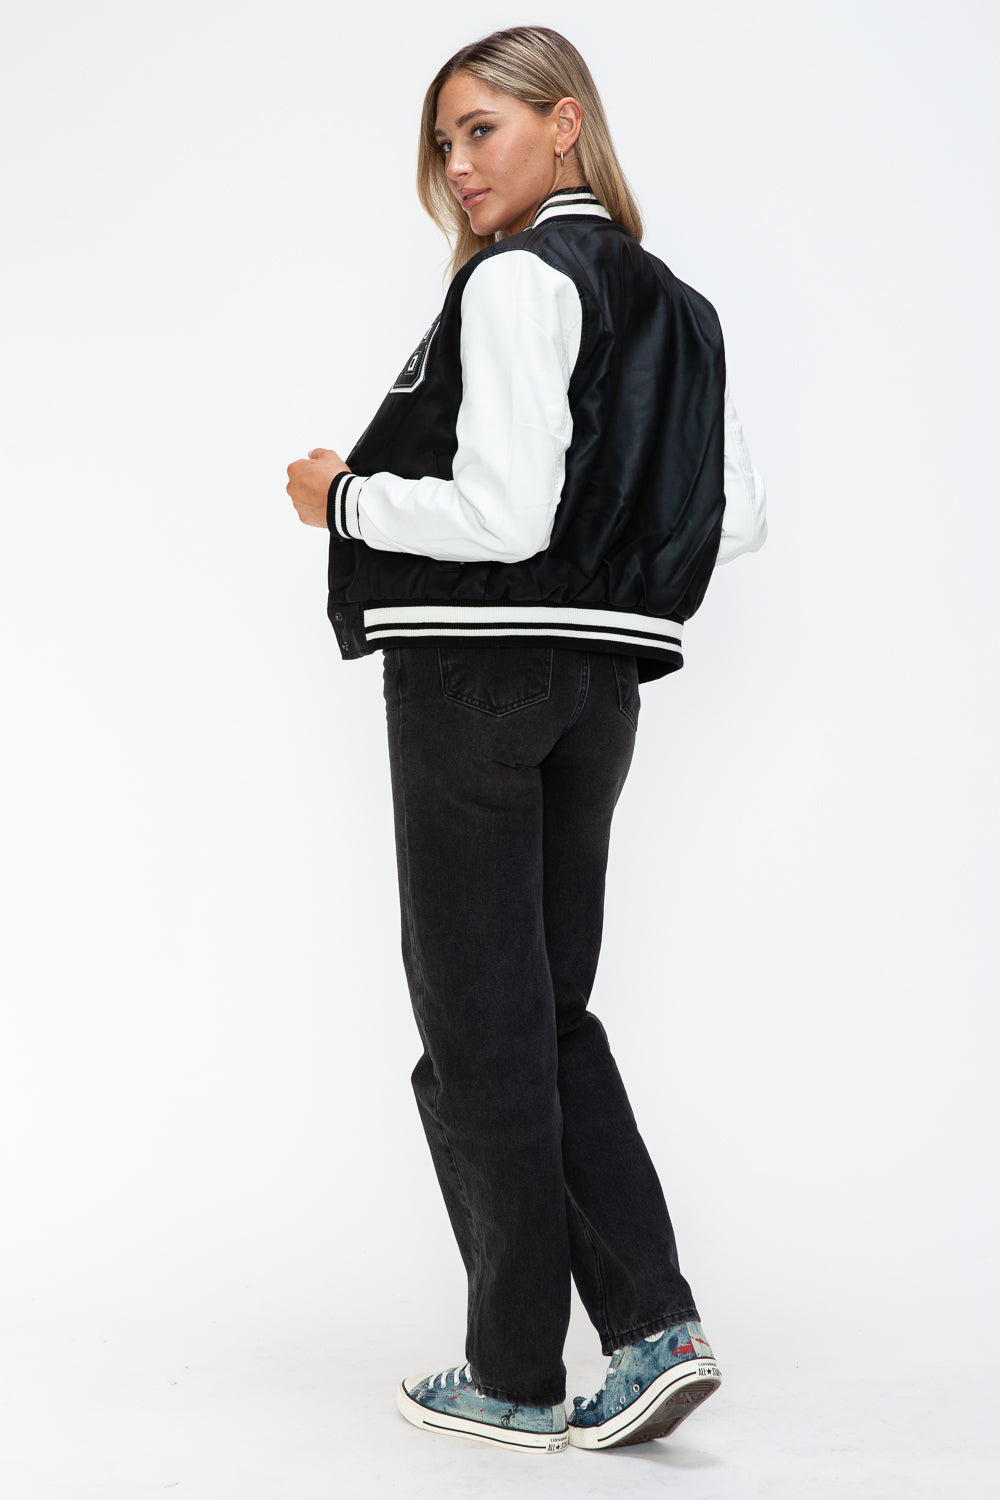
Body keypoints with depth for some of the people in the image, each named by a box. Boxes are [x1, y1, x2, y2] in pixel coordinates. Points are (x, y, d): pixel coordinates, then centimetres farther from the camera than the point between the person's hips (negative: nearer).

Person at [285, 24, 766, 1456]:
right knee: (551, 1013, 16)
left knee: (480, 1024, 2)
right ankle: (656, 1324, 8)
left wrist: (344, 497, -7)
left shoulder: (519, 280, -12)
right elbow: (740, 519, 13)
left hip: (479, 677, -8)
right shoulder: (670, 301, 14)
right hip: (604, 685, 8)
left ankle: (516, 1378, 12)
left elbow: (503, 516, -21)